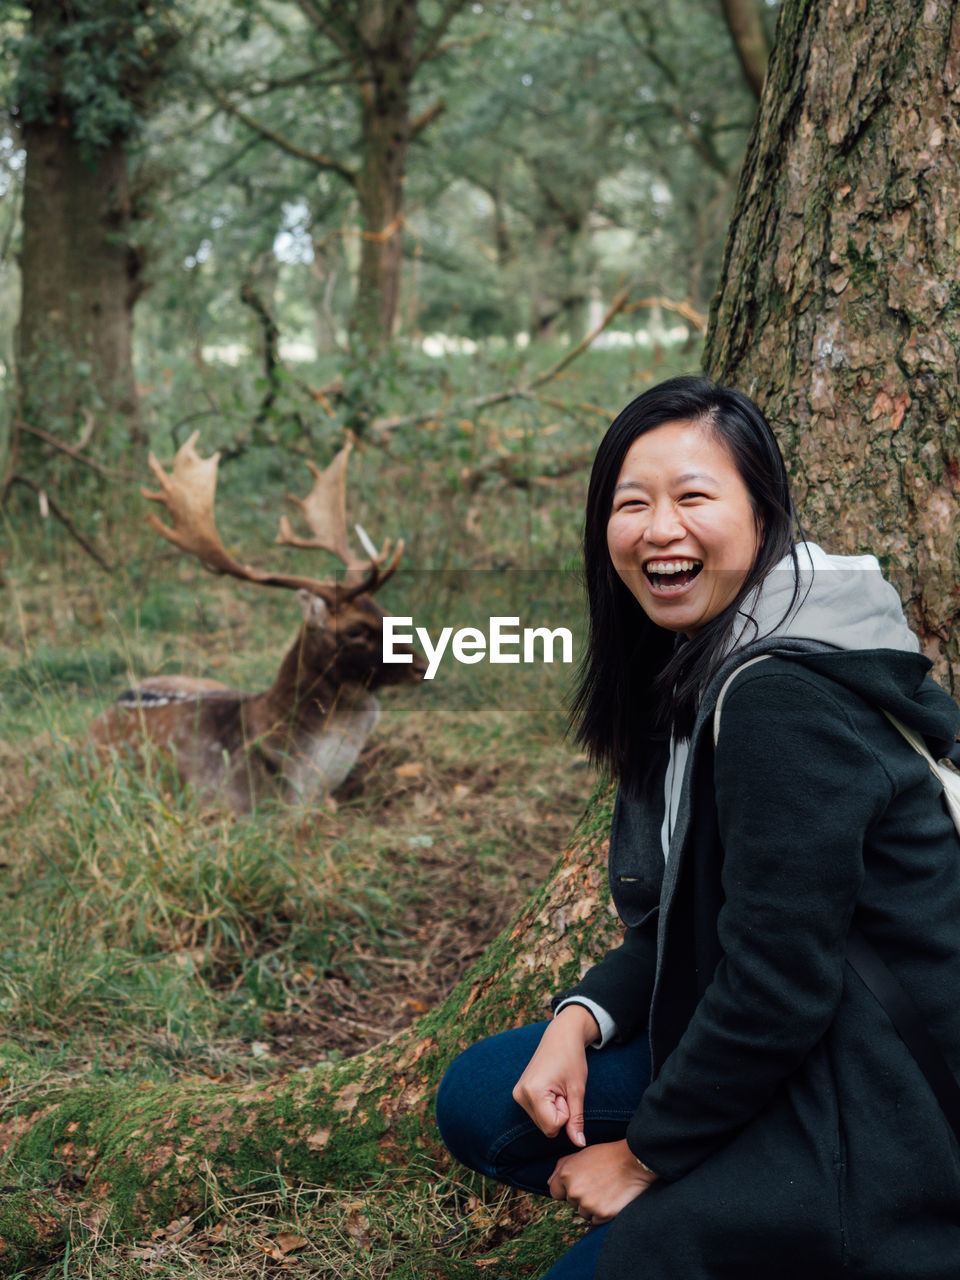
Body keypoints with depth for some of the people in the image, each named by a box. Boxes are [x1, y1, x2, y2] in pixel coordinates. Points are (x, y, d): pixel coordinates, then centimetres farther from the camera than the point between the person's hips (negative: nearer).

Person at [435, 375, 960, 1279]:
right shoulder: (695, 671, 6)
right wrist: (582, 1017, -3)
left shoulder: (785, 702, -25)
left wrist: (647, 1154, -11)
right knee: (481, 1102, 6)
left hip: (883, 1127, -9)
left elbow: (779, 984, -23)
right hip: (776, 1059, 9)